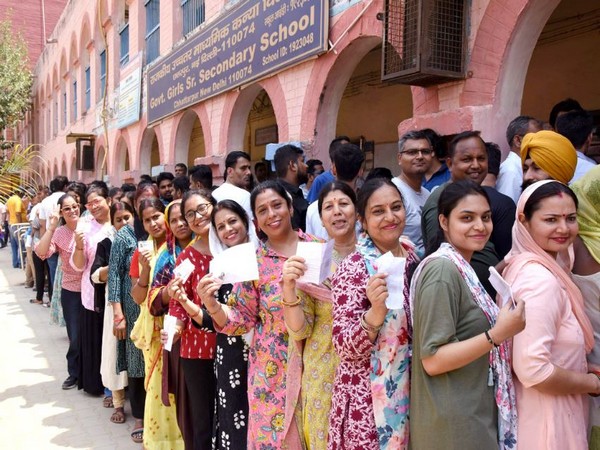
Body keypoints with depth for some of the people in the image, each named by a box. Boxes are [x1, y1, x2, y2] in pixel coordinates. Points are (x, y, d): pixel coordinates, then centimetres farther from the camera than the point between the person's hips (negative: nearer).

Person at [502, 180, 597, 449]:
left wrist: (581, 371, 7)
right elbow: (533, 370, -30)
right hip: (545, 416, -9)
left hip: (545, 409, 9)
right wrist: (592, 383, -14)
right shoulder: (541, 280, -26)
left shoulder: (523, 264, 2)